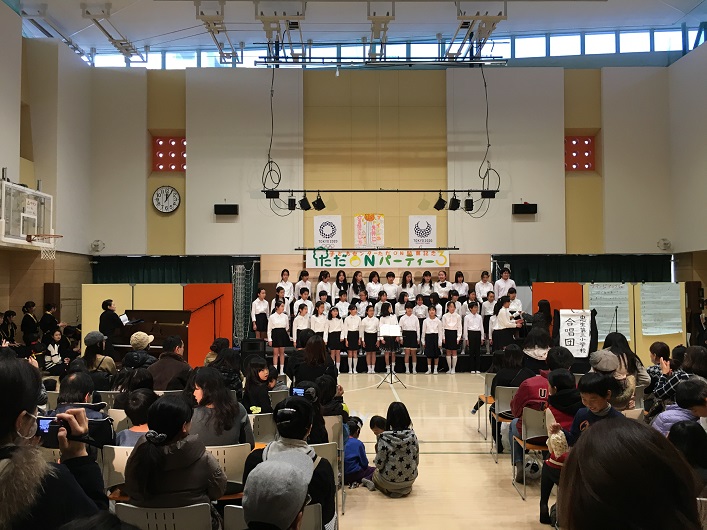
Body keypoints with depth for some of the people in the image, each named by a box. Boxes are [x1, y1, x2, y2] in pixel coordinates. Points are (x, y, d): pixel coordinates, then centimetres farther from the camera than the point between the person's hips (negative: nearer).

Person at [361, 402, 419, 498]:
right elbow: (416, 461, -2)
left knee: (375, 473, 29)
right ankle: (405, 488, 18)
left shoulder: (384, 438, -20)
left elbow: (379, 464, -16)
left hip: (390, 481, -3)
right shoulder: (412, 435, -10)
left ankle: (389, 490, 14)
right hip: (410, 480, 3)